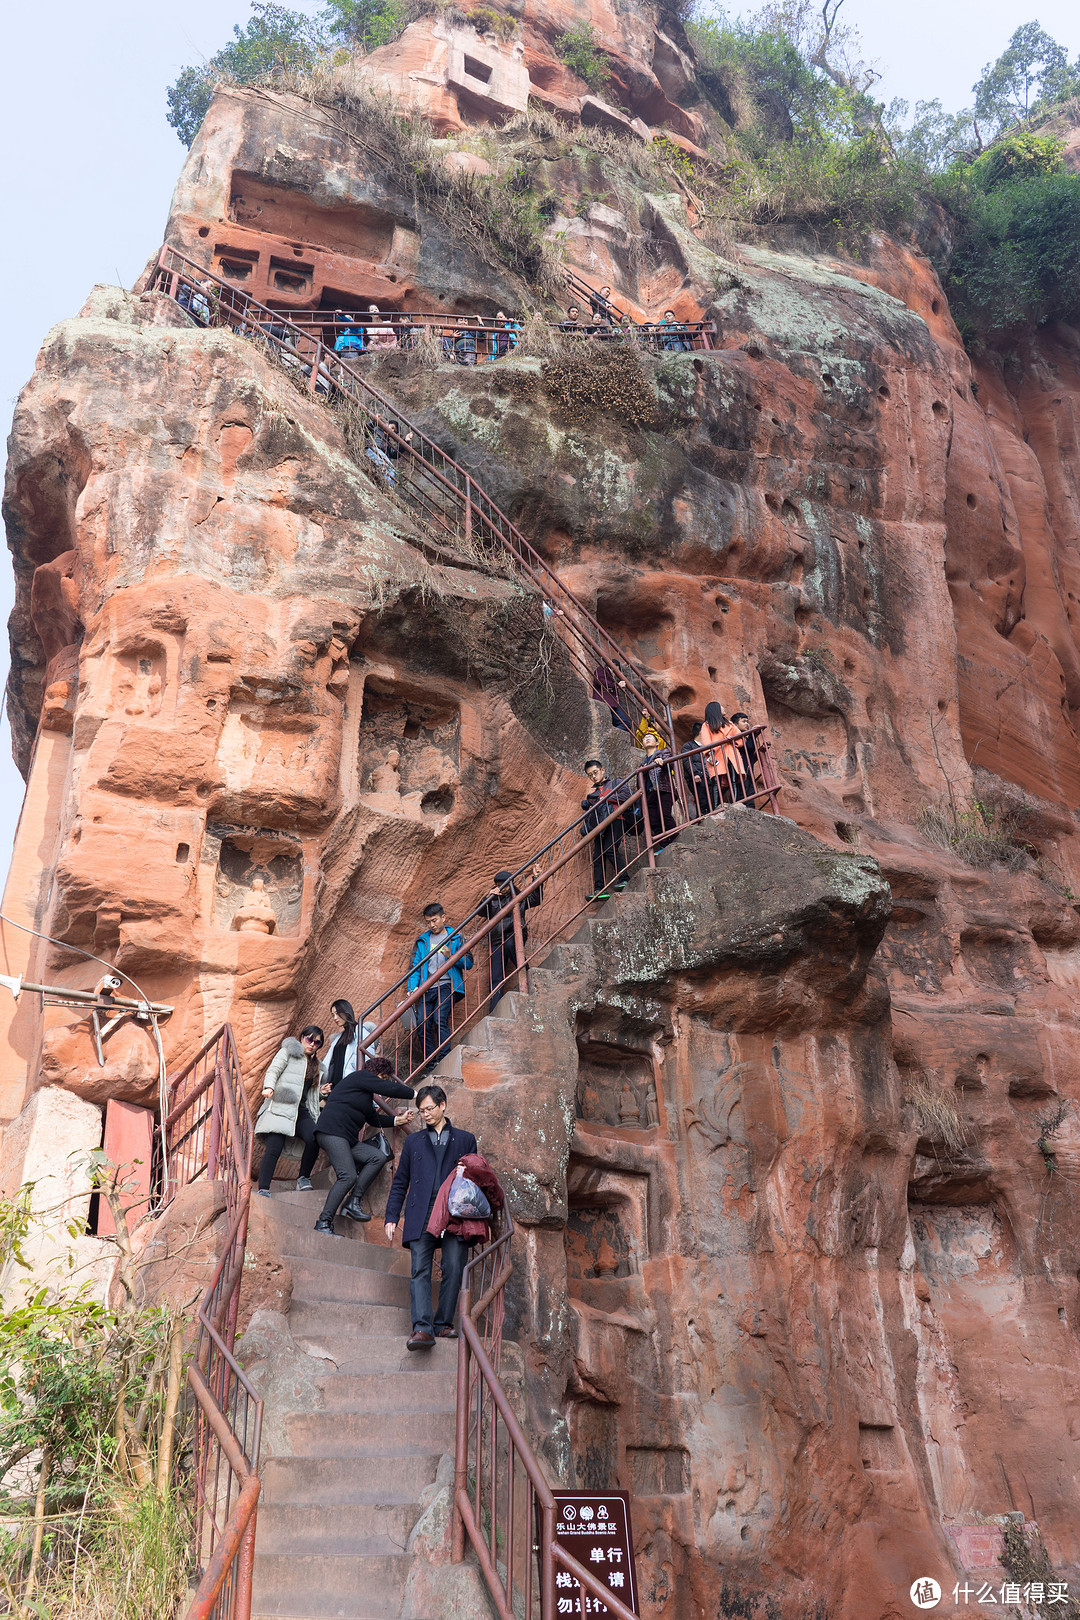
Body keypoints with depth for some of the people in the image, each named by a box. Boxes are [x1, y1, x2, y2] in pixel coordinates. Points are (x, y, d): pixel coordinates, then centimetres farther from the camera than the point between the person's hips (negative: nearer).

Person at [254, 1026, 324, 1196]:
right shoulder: (288, 1052, 14)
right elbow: (273, 1070, -1)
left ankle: (304, 1178, -5)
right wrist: (269, 1087, -19)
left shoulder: (315, 1066, 30)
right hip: (281, 1108, -5)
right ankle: (263, 1189, -17)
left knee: (314, 1140, -22)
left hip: (302, 1111, 5)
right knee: (274, 1147, -19)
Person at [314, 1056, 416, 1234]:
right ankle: (324, 1223, -18)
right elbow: (391, 1089, -7)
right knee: (348, 1177, -20)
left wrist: (397, 1119, 25)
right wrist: (414, 1094, 6)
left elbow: (373, 1118, 32)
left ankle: (353, 1203, -5)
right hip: (332, 1131, -10)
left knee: (378, 1156, -3)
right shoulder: (362, 1076, -2)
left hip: (347, 1139, 10)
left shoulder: (365, 1093, 28)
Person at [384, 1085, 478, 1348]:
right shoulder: (413, 1141, 21)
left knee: (454, 1270, -5)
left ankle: (443, 1324, 6)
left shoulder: (465, 1140, 17)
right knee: (420, 1272, -11)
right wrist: (391, 1217, 9)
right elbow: (400, 1182, 19)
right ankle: (422, 1328, -18)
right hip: (422, 1218, 1)